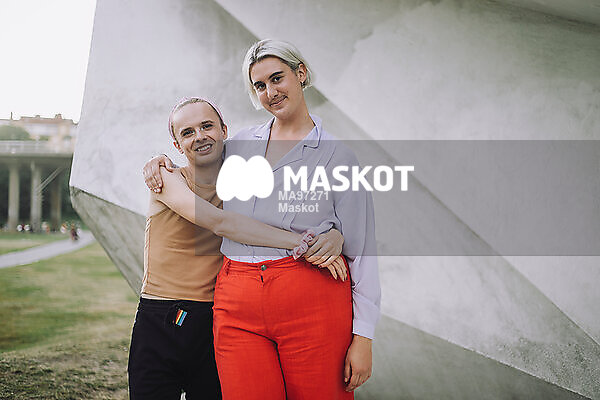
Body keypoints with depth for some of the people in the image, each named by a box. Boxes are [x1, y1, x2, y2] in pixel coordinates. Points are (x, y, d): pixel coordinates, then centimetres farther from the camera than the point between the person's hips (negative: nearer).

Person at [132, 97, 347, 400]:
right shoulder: (165, 179, -3)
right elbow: (219, 223, -19)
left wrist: (334, 236, -22)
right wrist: (296, 241, -26)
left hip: (215, 325, 2)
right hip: (158, 324, -2)